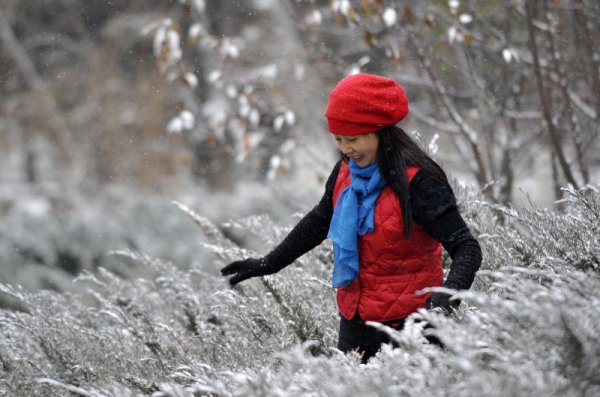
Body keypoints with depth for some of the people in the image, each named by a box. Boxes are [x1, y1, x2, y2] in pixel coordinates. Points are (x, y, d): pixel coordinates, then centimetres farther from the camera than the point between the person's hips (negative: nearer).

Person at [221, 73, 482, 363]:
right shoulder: (345, 172, 3)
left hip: (404, 322, -7)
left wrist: (448, 296, -40)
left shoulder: (417, 181, -19)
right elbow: (319, 222, 22)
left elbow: (467, 249, -21)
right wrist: (268, 264, 24)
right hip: (355, 316, 7)